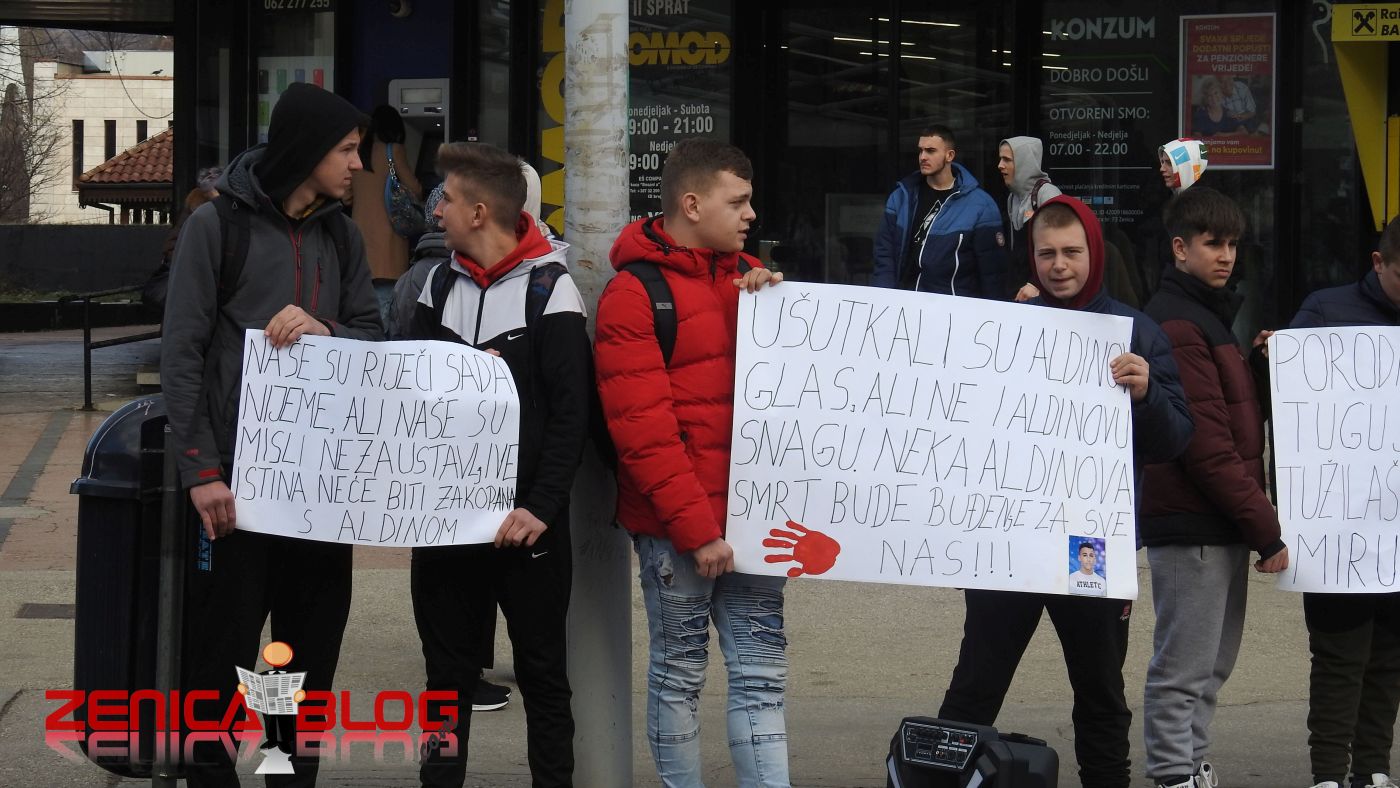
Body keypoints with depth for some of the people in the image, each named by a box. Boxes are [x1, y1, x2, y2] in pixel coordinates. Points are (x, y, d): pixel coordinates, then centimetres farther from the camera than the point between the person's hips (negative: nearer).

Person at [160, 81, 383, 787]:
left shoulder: (341, 237, 12)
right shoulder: (217, 226, -4)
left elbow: (375, 338, 10)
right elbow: (181, 354, -7)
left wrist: (326, 329, -13)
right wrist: (200, 469, -14)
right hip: (236, 472, -5)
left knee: (313, 649, 8)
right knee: (223, 648, -3)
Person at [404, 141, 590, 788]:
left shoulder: (549, 289, -6)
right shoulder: (441, 285, 11)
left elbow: (571, 413, -11)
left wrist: (542, 506, -18)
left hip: (526, 522, -5)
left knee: (542, 674, 4)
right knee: (448, 674, 9)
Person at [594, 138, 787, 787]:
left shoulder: (745, 275, 12)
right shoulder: (633, 294, -8)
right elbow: (642, 429, -13)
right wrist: (696, 528, -16)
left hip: (750, 513, 6)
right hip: (675, 527, -6)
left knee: (761, 671, 4)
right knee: (679, 672, 4)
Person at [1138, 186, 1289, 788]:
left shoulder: (1212, 314, 19)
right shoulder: (1176, 325, -14)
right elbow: (1206, 445, -19)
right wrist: (1265, 529, -16)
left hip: (1221, 526, 10)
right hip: (1191, 526, -10)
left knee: (1211, 665, 15)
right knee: (1184, 668, -5)